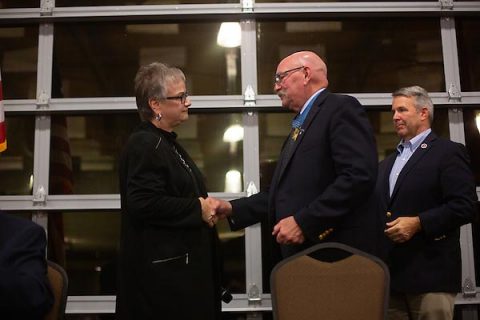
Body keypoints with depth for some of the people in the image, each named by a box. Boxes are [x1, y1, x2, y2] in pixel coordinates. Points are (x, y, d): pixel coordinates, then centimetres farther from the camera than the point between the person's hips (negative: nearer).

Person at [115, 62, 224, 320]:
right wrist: (198, 209, -18)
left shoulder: (166, 143, 17)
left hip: (180, 263, 10)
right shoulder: (145, 144, -15)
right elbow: (142, 203, -26)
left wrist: (205, 206, 9)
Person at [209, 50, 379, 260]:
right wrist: (231, 209, 9)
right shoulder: (301, 125, 21)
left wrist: (304, 221, -20)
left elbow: (359, 176, -20)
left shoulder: (341, 108, -7)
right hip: (299, 254, 8)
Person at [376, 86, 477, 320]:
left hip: (430, 274, -6)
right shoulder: (387, 163, 22)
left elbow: (465, 206, -12)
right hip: (390, 274, 6)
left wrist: (418, 223, -19)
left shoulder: (449, 152, -1)